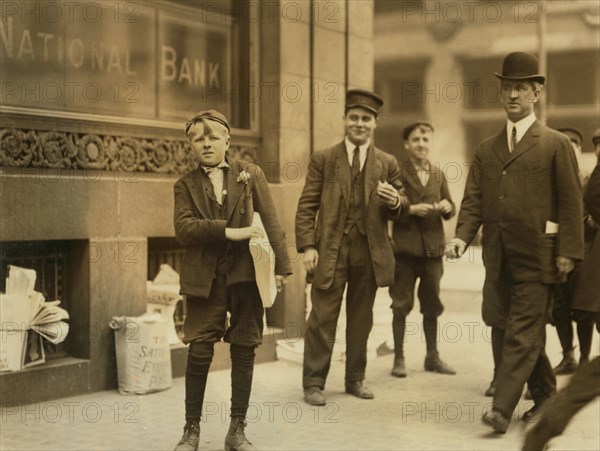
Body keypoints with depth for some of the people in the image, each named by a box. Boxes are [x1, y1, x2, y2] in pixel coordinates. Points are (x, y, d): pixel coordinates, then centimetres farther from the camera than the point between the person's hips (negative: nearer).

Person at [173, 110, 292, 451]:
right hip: (205, 278, 0)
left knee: (244, 352, 5)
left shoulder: (251, 174, 8)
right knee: (199, 353, -1)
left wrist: (282, 266, -6)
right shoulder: (186, 185, 8)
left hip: (246, 273, 0)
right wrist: (228, 231, -17)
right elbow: (183, 228, -7)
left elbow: (271, 221, 2)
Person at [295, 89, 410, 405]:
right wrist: (308, 246, -9)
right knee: (322, 319, -1)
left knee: (361, 319, 11)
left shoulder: (387, 163, 9)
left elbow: (401, 205, 9)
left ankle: (355, 379, 23)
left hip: (370, 253, 2)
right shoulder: (323, 159, 4)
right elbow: (307, 206, 1)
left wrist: (396, 202, -15)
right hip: (330, 250, -2)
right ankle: (313, 383, 8)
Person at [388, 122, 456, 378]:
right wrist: (412, 209, -20)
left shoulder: (438, 175, 13)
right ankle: (399, 358, 10)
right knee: (401, 304, 1)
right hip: (405, 247, -4)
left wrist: (448, 207, -7)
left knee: (431, 305, 12)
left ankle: (432, 357, 23)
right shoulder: (397, 173, -3)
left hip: (433, 247, 4)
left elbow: (449, 208, 15)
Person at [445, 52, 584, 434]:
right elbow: (474, 199, 8)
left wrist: (568, 251, -10)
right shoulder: (487, 150, 14)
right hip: (498, 258, 6)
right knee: (504, 331, 11)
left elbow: (571, 202, -3)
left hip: (536, 256, -5)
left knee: (522, 334, -6)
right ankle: (545, 395, 28)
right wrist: (462, 236, -9)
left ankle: (503, 407, -6)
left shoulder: (556, 144, 0)